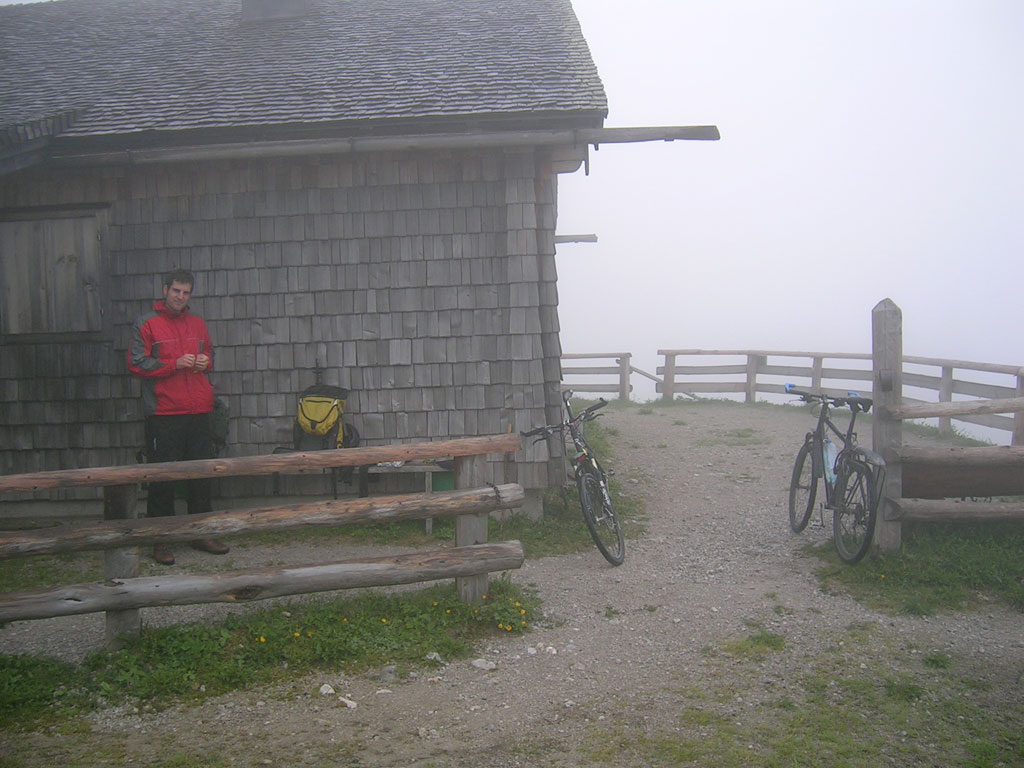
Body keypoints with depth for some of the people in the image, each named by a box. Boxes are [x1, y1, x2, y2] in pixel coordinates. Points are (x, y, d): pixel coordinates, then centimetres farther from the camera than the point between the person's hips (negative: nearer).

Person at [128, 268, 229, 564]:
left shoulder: (198, 324, 16)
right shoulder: (146, 324, 0)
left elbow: (210, 355, 27)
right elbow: (137, 364, -7)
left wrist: (205, 361, 4)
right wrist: (175, 364, -16)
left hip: (198, 410, 5)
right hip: (163, 413, -5)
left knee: (201, 473, 9)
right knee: (162, 477, -1)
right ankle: (160, 540, 7)